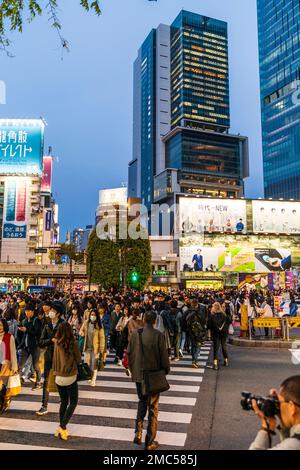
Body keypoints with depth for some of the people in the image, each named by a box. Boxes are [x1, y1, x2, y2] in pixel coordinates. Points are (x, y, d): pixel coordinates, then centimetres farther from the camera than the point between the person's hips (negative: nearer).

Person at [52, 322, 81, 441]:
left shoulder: (56, 343, -6)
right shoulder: (73, 343, -14)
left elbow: (55, 359, 4)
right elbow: (78, 359, -3)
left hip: (59, 377, 4)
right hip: (70, 377, -4)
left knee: (63, 402, 19)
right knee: (73, 403, 11)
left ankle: (61, 428, 21)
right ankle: (62, 427, 0)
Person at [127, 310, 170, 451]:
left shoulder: (135, 334, -7)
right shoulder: (158, 335, -17)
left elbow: (129, 353, 0)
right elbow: (164, 355, -13)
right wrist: (166, 370, 6)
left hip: (138, 375, 3)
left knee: (142, 402, 26)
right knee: (152, 407, 11)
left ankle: (138, 433, 18)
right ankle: (150, 442, 19)